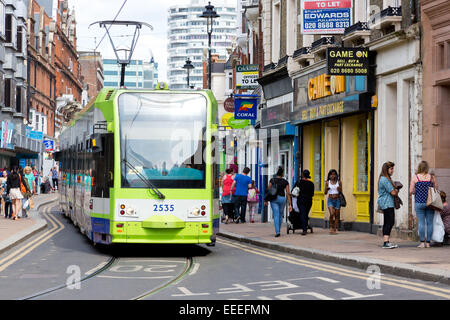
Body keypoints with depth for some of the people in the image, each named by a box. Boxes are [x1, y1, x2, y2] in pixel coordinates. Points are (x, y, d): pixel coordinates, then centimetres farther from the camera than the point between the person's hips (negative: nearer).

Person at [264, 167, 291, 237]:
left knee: (276, 215, -4)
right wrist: (290, 204, -2)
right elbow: (288, 193, -3)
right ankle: (278, 230, 27)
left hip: (274, 198, -1)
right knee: (280, 215, 18)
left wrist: (266, 200, 7)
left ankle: (277, 232, -17)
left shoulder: (272, 180, -2)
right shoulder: (285, 182, 0)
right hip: (282, 199, 1)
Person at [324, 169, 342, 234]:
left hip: (337, 200, 1)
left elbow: (341, 192, 6)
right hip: (330, 200, -1)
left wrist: (339, 189, -15)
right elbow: (325, 193, 5)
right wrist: (326, 189, -16)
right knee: (332, 214, -18)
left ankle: (335, 229, 9)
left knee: (337, 215, 2)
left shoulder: (339, 182, 3)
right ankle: (331, 227, 2)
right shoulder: (327, 182, 4)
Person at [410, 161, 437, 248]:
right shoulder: (432, 178, -1)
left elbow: (411, 191, -3)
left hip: (419, 202, -1)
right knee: (429, 223, 6)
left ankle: (422, 242, 0)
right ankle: (428, 242, 7)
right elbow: (436, 190, 6)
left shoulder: (415, 178, -4)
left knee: (421, 223, 1)